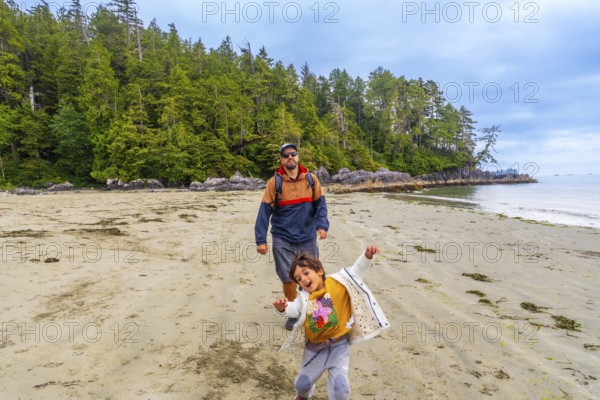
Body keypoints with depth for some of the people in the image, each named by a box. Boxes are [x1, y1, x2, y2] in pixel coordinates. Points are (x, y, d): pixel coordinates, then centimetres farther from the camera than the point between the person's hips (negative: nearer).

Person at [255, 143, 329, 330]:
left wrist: (322, 225, -15)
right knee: (288, 279, -2)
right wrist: (261, 239, -9)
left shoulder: (311, 179, 2)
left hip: (308, 239, 2)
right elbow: (264, 211, -5)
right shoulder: (274, 183, -3)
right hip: (283, 240, -2)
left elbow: (320, 204, 2)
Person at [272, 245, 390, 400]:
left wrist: (367, 256, -29)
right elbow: (294, 309, -21)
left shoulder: (337, 282, -11)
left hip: (338, 346, -3)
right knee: (302, 382, 20)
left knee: (340, 387, -8)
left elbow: (356, 272, -14)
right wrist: (282, 309, -43)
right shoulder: (304, 297, -6)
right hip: (314, 347, 3)